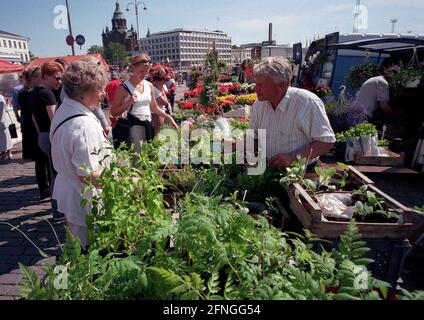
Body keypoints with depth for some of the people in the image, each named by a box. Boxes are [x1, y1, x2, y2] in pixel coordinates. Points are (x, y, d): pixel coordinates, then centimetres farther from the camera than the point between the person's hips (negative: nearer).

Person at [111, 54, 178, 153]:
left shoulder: (149, 85, 9)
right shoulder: (124, 88, -6)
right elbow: (113, 112, -4)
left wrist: (168, 117, 11)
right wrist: (128, 103, -16)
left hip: (148, 125, 5)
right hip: (134, 126, -5)